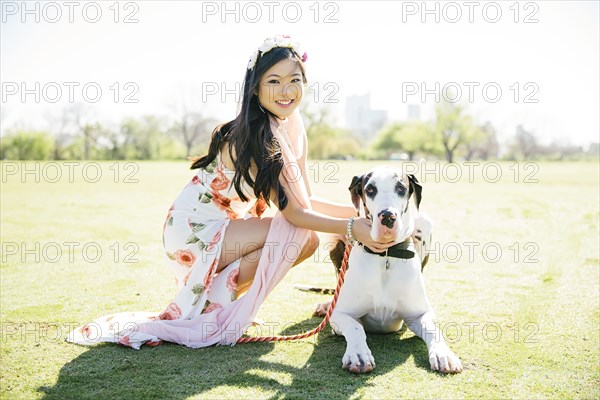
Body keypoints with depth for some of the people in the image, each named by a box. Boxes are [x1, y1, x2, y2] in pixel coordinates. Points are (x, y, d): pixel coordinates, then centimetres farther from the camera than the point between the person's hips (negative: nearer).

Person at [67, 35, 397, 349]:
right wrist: (351, 228, -32)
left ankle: (222, 291, 7)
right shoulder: (253, 136, -25)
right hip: (193, 230, -8)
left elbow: (306, 202, 3)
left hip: (225, 226, 8)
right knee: (296, 233, -21)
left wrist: (360, 211, -5)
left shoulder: (291, 127, 1)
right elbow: (292, 212, -26)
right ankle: (215, 301, -7)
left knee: (309, 241, -6)